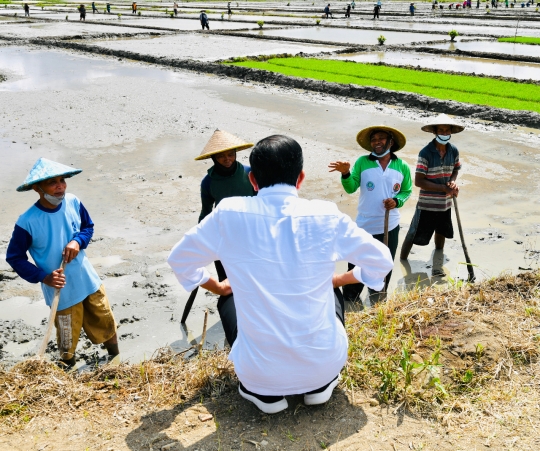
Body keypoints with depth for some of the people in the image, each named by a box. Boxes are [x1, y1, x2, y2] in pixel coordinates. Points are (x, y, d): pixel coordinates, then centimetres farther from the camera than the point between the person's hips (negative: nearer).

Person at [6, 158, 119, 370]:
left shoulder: (73, 203, -11)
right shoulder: (28, 222, -22)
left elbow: (88, 226, 7)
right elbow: (14, 257, -10)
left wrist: (78, 241, -15)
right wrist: (43, 277, -21)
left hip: (89, 281, 4)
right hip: (62, 291, -4)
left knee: (106, 324, 21)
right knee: (68, 341, 11)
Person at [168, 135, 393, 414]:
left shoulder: (229, 215, -10)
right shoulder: (326, 217, -9)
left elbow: (180, 260, 5)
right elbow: (381, 261, 4)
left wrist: (218, 287, 22)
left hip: (259, 373, 0)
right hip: (323, 366, 1)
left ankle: (263, 393, 18)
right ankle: (320, 386, 22)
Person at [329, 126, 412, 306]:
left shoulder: (402, 167, 0)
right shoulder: (362, 162, -4)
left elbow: (407, 191, 9)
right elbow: (351, 188, -10)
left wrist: (397, 201, -11)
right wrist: (346, 174, -30)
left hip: (390, 227, 2)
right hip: (364, 226, -2)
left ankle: (377, 302, 35)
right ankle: (348, 303, 19)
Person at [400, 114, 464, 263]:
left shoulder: (454, 151, -3)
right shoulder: (426, 153, -21)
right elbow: (418, 181, -22)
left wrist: (452, 182, -9)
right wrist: (444, 188, -23)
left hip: (445, 203, 6)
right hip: (427, 204, -6)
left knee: (441, 231, 26)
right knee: (414, 234, 1)